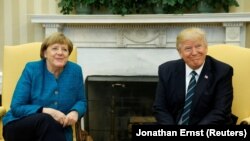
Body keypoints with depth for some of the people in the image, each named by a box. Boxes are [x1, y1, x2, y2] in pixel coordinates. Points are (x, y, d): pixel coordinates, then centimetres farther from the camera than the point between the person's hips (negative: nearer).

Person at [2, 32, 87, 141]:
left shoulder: (75, 70, -3)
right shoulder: (32, 69, -9)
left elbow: (81, 101, 9)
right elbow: (16, 108, -11)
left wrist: (75, 112, -16)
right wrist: (46, 111, -26)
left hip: (56, 131, 2)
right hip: (19, 126, -1)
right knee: (47, 120, -34)